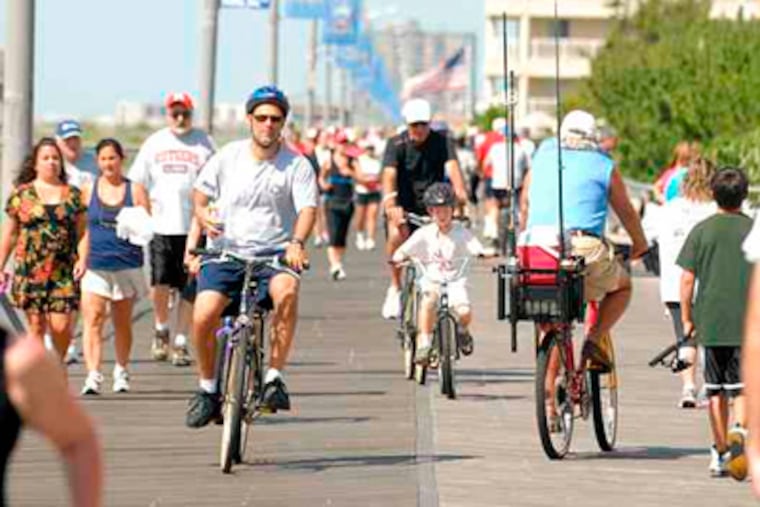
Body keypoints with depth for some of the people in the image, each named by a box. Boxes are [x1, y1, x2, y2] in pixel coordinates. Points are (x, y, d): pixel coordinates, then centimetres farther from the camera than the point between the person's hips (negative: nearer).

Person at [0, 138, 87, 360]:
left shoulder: (73, 195, 9)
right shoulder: (21, 194, 7)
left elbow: (82, 231, 8)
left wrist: (82, 258, -8)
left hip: (64, 272, 0)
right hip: (30, 271, 0)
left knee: (61, 326, -7)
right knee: (36, 327, 1)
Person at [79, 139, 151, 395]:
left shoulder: (135, 190, 5)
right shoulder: (88, 190, 7)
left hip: (127, 266, 0)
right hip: (95, 265, 0)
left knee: (122, 323, 12)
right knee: (93, 320, -14)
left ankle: (121, 371, 28)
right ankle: (93, 375, -20)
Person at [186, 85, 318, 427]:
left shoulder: (296, 165, -1)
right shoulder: (228, 156, 4)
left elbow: (307, 208, -12)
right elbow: (200, 193, 13)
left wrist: (297, 242, -32)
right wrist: (203, 215, -11)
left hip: (273, 253, -2)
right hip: (225, 252, 2)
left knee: (286, 291, -35)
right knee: (203, 316, -20)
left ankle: (274, 376, -23)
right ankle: (208, 388, 5)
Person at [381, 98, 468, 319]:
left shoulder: (441, 142, -6)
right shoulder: (397, 144, -9)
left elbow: (452, 166, -23)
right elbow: (389, 174, -24)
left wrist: (459, 191, -43)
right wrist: (390, 201, -44)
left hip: (431, 208, 2)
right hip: (403, 207, -2)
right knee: (398, 234, -30)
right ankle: (395, 288, -13)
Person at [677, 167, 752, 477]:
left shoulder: (702, 231, 1)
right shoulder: (752, 230, -1)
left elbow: (687, 279, 0)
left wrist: (687, 318, 9)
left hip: (710, 322, 1)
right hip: (747, 323, -1)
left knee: (716, 390, 12)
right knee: (742, 387, 1)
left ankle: (720, 452, 17)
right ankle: (739, 429, -27)